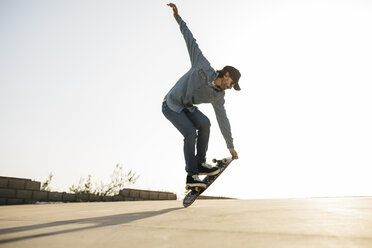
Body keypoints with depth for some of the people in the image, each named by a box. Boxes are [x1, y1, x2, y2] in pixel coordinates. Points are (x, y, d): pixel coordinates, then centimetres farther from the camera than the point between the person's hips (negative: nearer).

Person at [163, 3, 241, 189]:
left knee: (204, 123, -18)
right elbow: (191, 42, -15)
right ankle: (191, 176, -14)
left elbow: (223, 120, 3)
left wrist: (230, 146, 5)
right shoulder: (204, 67, -18)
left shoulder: (218, 97, -3)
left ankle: (200, 163, -4)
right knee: (191, 133, -21)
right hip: (171, 105, -6)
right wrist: (178, 18, -16)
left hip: (186, 107, 6)